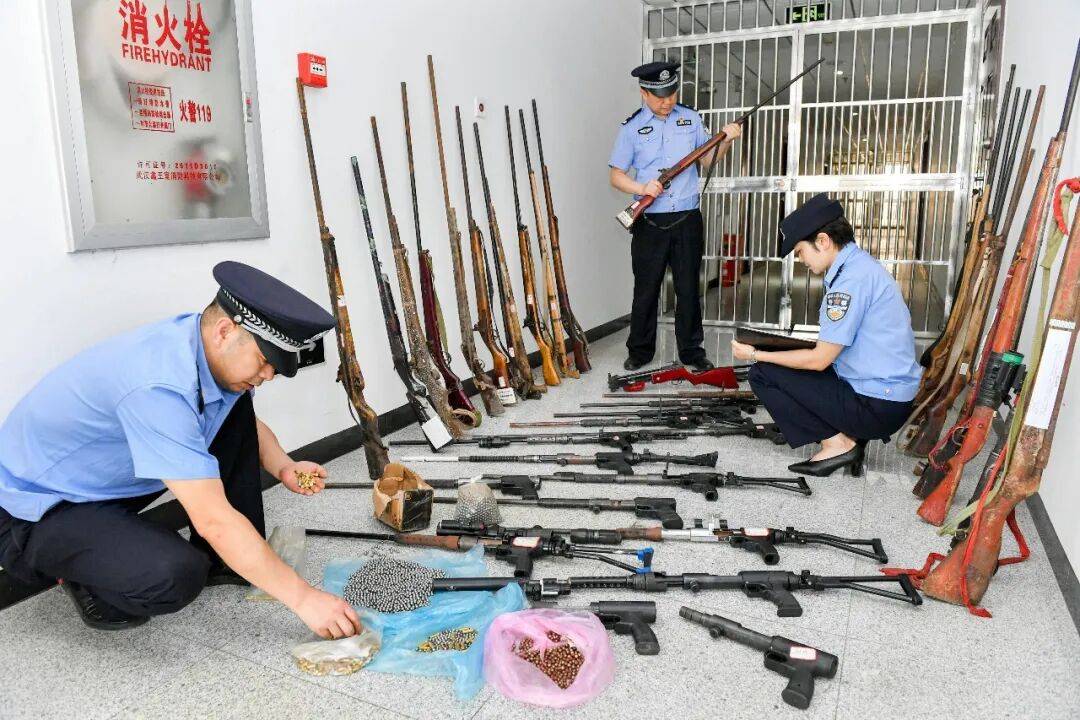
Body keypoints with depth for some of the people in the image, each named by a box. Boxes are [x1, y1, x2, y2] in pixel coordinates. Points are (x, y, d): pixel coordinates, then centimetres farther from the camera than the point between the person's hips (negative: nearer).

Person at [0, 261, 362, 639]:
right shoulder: (159, 385, -35)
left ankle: (222, 561, 7)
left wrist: (284, 468, -9)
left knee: (236, 407, -1)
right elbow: (213, 520, -35)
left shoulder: (208, 348, -9)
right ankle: (84, 577, 0)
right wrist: (302, 597, -30)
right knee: (176, 576, -34)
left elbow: (250, 425, 12)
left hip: (104, 480, 9)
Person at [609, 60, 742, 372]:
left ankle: (691, 351, 17)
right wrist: (642, 188, -16)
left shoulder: (690, 119, 8)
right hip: (649, 223, -1)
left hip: (687, 219, 2)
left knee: (689, 289, 6)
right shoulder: (632, 127, 2)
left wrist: (726, 140, -6)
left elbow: (707, 160, 13)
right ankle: (639, 352, 20)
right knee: (645, 290, 6)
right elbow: (616, 175, 2)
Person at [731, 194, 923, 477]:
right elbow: (832, 346, 17)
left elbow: (819, 360, -17)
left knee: (763, 373, -7)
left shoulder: (852, 278, -20)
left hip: (878, 407, -10)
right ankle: (849, 435, 9)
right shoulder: (860, 264, 11)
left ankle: (836, 443, -4)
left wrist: (756, 355, -6)